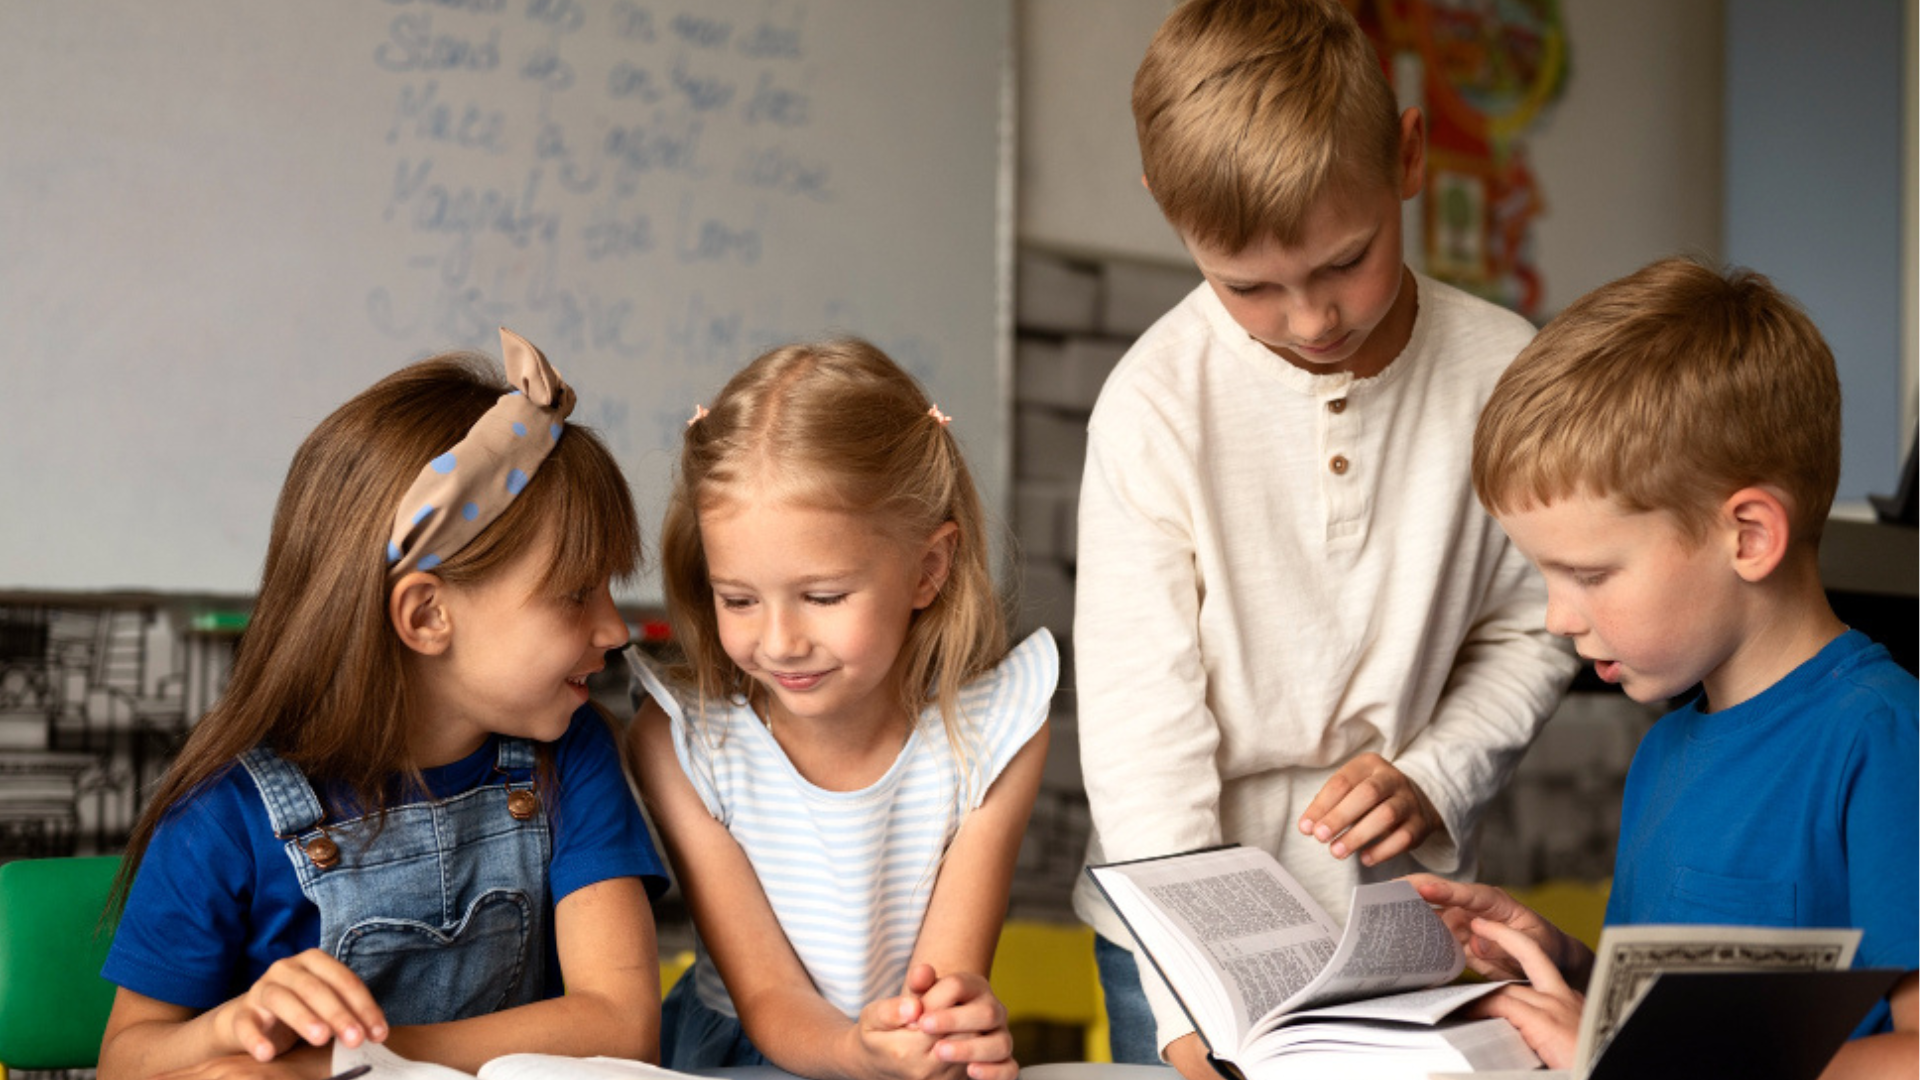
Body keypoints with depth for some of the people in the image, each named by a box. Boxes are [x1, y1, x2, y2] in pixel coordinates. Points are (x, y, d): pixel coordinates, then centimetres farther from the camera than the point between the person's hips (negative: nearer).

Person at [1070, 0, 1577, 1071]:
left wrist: (1433, 780, -12)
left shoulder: (1499, 370, -7)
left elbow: (1531, 631, 5)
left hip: (1404, 910, 2)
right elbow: (1138, 710, -16)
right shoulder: (1157, 402, -15)